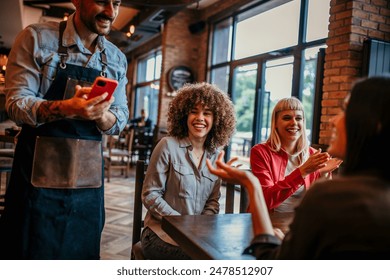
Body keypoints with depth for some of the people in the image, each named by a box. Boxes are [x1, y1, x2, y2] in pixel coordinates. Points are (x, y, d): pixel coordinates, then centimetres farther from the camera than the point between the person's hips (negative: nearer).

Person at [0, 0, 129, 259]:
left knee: (83, 253, 12)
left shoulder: (117, 59, 8)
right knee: (30, 251, 5)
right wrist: (66, 108, -28)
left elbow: (120, 119, 5)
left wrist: (101, 115, -19)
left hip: (89, 177, 4)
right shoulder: (37, 38, -4)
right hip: (38, 172, -3)